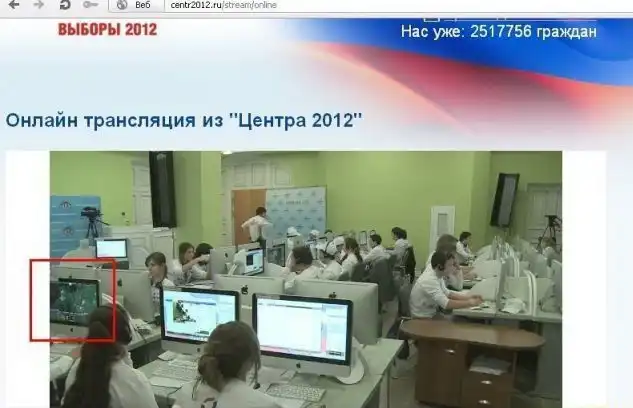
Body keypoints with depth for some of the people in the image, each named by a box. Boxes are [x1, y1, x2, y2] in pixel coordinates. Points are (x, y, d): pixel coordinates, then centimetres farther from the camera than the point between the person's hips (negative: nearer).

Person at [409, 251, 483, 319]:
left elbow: (446, 293, 8)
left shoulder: (437, 274, -4)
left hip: (431, 314, 8)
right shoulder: (430, 280, -29)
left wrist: (469, 297, -3)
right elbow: (446, 304, -34)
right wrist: (471, 303, -25)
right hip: (422, 319, -8)